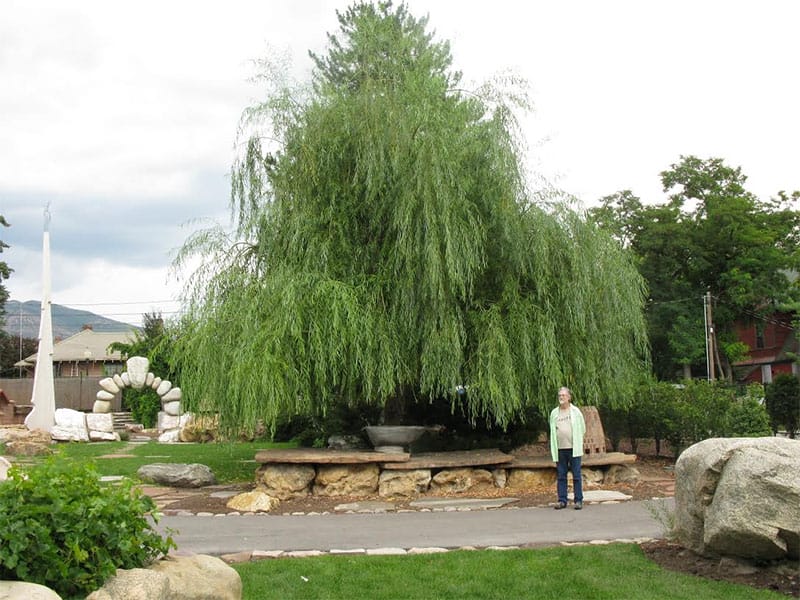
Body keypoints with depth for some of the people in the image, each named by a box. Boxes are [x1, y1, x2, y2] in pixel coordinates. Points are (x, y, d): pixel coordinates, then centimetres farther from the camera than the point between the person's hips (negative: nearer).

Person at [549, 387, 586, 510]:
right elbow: (552, 432, 13)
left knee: (576, 476, -1)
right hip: (560, 449, 2)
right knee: (561, 476, 4)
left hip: (574, 448, -2)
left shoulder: (575, 411, 3)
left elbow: (582, 429, 11)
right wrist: (554, 449, 8)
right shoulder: (554, 413, 9)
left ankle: (578, 500, 3)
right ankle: (562, 500, 9)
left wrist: (576, 441, 10)